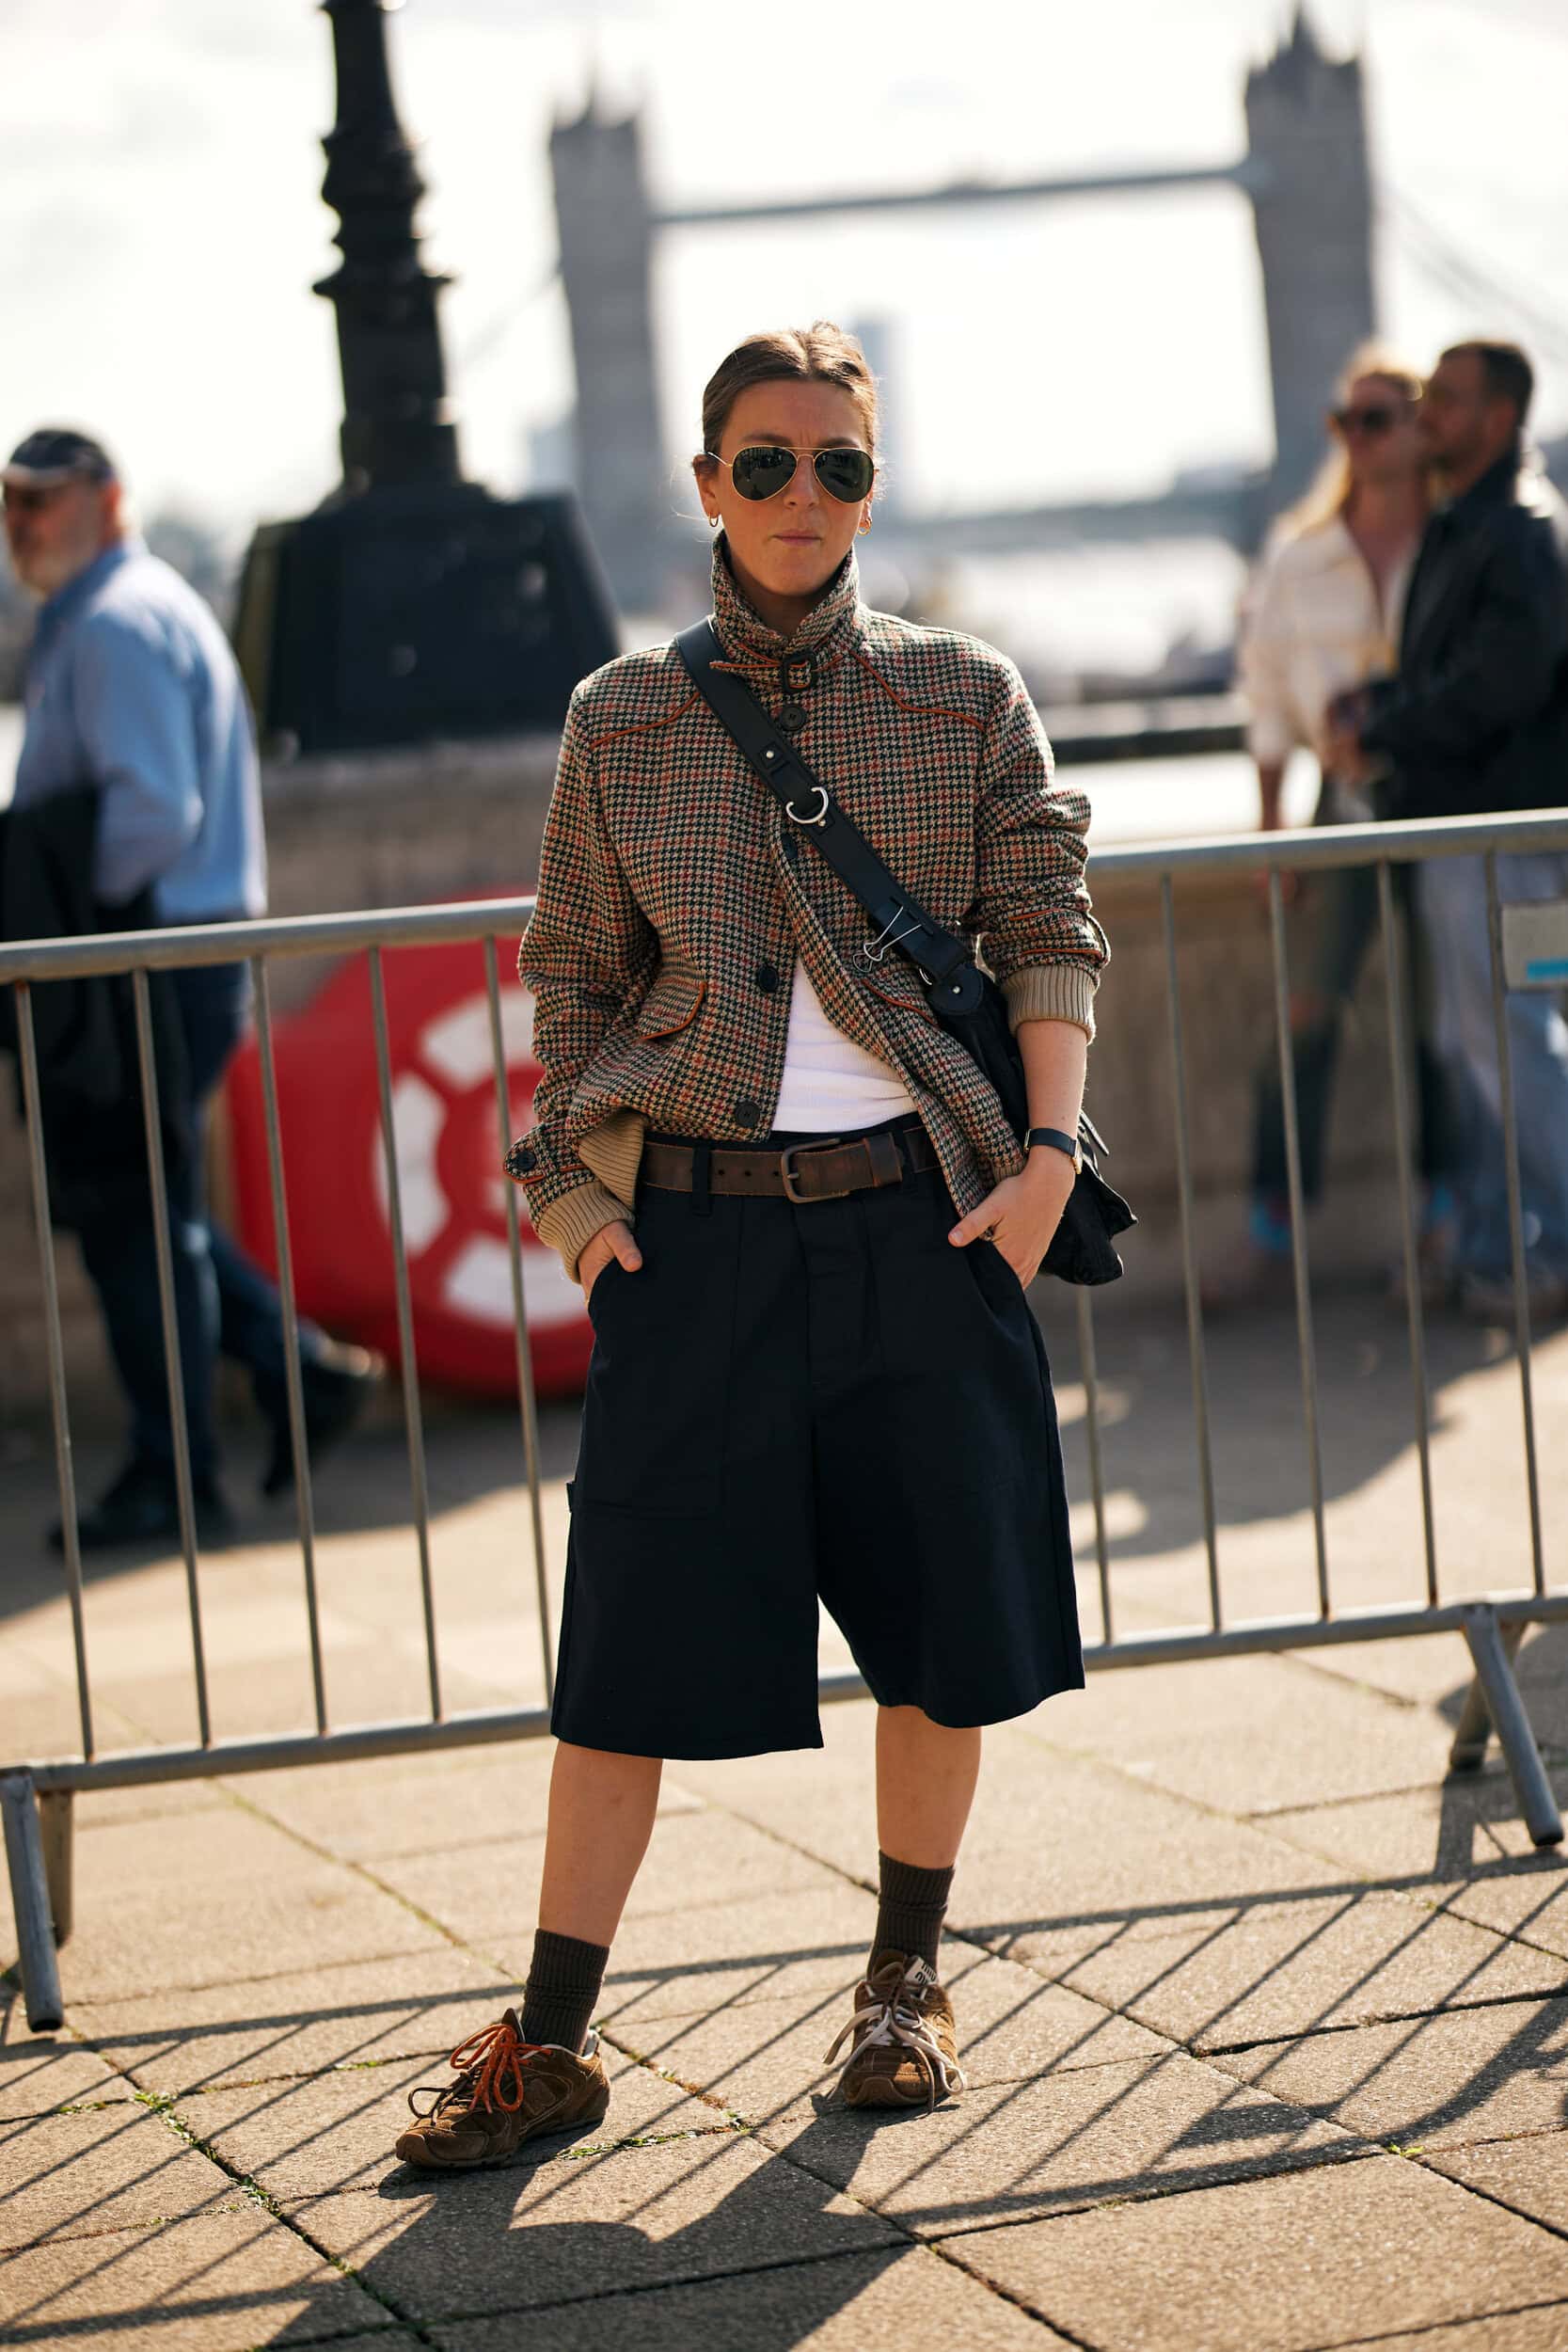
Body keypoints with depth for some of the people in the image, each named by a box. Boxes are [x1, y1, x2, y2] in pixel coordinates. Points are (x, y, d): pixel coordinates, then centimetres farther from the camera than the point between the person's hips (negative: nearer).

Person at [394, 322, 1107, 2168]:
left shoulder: (964, 697, 5)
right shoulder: (621, 722, 7)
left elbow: (1049, 936, 3)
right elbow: (574, 977, 11)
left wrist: (1047, 1150, -8)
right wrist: (571, 1193, 2)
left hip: (921, 1211, 1)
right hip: (699, 1221, 0)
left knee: (940, 1609, 6)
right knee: (635, 1629, -2)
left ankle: (904, 1980, 25)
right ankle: (549, 2040, 4)